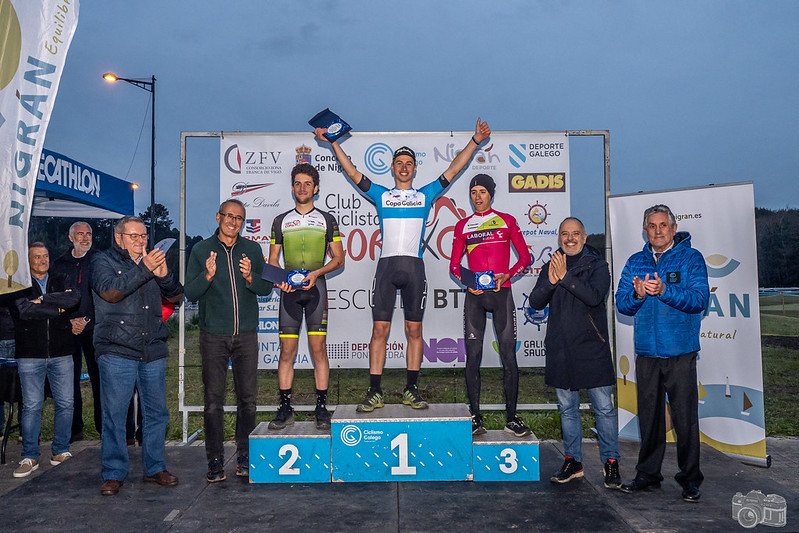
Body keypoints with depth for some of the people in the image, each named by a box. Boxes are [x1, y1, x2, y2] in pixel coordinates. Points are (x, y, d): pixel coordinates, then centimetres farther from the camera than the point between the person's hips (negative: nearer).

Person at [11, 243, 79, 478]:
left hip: (61, 354, 2)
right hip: (30, 355, -2)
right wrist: (57, 308, -9)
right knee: (31, 406, 1)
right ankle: (30, 457, 12)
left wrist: (43, 300, -11)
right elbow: (23, 310, -13)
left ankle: (61, 450, 16)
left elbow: (75, 298, -9)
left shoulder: (61, 281, 12)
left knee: (65, 403, 4)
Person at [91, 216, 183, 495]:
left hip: (153, 351, 4)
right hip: (117, 352, -4)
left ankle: (155, 468, 21)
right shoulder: (103, 260, 5)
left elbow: (176, 296, 12)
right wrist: (144, 269, -19)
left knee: (157, 412, 9)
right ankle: (114, 473, 12)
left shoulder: (152, 261, 17)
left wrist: (164, 276, -8)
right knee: (114, 414, -1)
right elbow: (110, 291, -14)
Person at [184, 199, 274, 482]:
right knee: (214, 402, 0)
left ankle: (245, 457, 14)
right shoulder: (201, 250, 5)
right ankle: (215, 462, 9)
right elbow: (190, 293, 0)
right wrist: (208, 275, -18)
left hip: (246, 334, 1)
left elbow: (266, 288, 5)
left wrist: (249, 276, -14)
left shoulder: (252, 249, 9)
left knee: (247, 399, 3)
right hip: (213, 336, -1)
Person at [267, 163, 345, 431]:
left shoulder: (326, 219, 10)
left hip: (316, 286, -1)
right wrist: (279, 278, -6)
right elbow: (272, 259, 14)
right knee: (287, 350, 0)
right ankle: (285, 408, 7)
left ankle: (321, 408, 3)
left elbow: (339, 259, 7)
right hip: (289, 288, 2)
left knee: (318, 347, -3)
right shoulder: (281, 221, 14)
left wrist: (317, 272, -10)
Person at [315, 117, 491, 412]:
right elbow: (352, 172, 16)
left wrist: (475, 141, 11)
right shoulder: (381, 194, 17)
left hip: (414, 266, 0)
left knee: (414, 329, 3)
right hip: (387, 264, 0)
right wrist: (333, 143, 13)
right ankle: (374, 392, 2)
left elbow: (453, 170, 15)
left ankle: (411, 389, 11)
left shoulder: (425, 194, 17)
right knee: (380, 328, -3)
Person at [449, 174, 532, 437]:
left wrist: (507, 275, -10)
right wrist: (467, 283, -7)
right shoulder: (463, 225, 13)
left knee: (509, 355, -4)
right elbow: (454, 265, 13)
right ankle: (475, 417, 4)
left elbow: (525, 257, 8)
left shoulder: (507, 220, 10)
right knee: (473, 356, -2)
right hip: (474, 296, 1)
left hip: (501, 293, -1)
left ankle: (512, 417, 4)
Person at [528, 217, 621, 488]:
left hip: (592, 348, -3)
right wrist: (551, 281, -17)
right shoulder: (550, 266, 9)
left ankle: (611, 462, 13)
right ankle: (573, 461, 23)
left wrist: (565, 277, -21)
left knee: (604, 408, 0)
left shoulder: (597, 265, -1)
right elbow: (535, 303, 0)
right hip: (560, 349, 4)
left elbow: (595, 296, -18)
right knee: (567, 408, 12)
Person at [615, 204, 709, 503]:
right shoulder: (635, 262, 11)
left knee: (685, 417, 0)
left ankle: (690, 479, 15)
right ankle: (648, 474, 24)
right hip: (646, 352, 4)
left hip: (680, 353, -3)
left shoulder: (691, 258, 0)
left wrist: (664, 290, -25)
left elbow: (699, 299, -12)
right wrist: (637, 294, -15)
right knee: (649, 415, 12)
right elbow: (621, 303, 6)